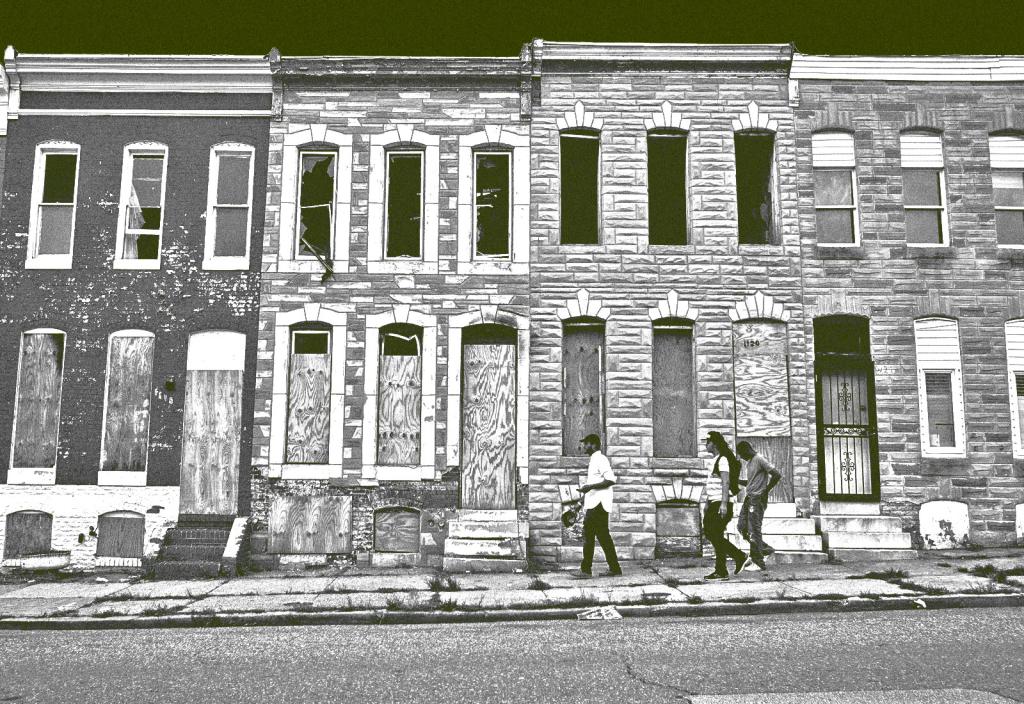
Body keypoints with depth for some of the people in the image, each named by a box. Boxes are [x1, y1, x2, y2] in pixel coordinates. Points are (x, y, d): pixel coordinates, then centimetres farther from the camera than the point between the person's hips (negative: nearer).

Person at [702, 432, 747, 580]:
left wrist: (724, 503, -27)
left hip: (721, 504, -10)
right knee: (709, 532, 10)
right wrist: (707, 503, 25)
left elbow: (726, 482, -21)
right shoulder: (715, 460, 19)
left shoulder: (723, 460, -12)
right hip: (714, 504, 10)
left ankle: (721, 571, 2)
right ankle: (739, 556, 15)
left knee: (716, 536, -6)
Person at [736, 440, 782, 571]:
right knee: (743, 527, 6)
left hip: (757, 499, -9)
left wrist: (766, 491, -14)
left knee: (754, 530, -7)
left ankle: (757, 561, 0)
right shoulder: (749, 463, 18)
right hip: (749, 498, 9)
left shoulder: (759, 460, -11)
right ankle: (765, 549, 18)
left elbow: (777, 474, -17)